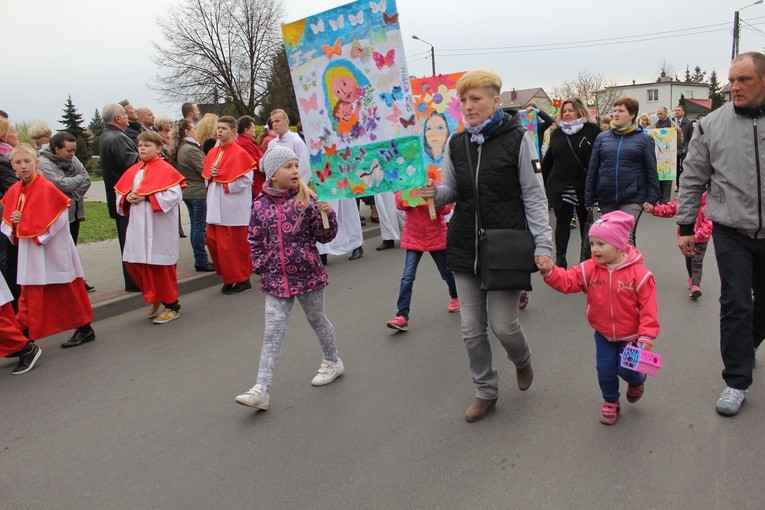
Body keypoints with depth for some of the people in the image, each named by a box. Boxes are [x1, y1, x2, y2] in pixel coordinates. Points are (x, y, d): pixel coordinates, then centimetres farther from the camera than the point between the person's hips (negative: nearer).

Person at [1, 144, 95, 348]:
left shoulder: (46, 188, -14)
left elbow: (59, 217, -18)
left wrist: (24, 222, -13)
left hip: (53, 251, -6)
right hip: (29, 253, 6)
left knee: (67, 291, 4)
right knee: (30, 295, 11)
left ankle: (84, 329, 17)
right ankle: (24, 336, 20)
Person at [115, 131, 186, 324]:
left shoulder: (165, 170, -8)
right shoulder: (133, 170, 12)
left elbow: (174, 195, -18)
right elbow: (120, 193, 17)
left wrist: (146, 197, -19)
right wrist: (128, 198, -6)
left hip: (159, 227, -7)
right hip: (137, 226, 7)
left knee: (160, 266, 0)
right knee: (134, 263, 8)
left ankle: (172, 306, 15)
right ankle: (154, 298, 29)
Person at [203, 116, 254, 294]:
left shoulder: (240, 154, -10)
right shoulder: (213, 152, 11)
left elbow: (245, 181, -15)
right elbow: (206, 175, 19)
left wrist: (223, 183, -11)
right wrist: (211, 175, -4)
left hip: (233, 207, -7)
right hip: (215, 206, 7)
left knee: (234, 244, -2)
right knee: (213, 240, 9)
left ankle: (242, 279, 12)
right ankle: (228, 276, 23)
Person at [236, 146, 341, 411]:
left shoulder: (307, 200, -7)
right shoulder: (260, 204, -1)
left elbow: (324, 237, -5)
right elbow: (254, 240, 10)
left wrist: (326, 214, -21)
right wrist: (261, 268, 1)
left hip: (307, 274, -1)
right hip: (276, 279, 2)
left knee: (317, 320, 17)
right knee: (272, 333, 1)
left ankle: (333, 362, 42)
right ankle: (262, 389, 3)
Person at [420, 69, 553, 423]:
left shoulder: (516, 139, -6)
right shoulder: (456, 143, 7)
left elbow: (534, 196, -5)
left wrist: (542, 243, -11)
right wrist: (435, 192, -11)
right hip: (465, 245, 4)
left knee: (503, 324, -1)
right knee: (472, 329, 8)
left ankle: (522, 360, 35)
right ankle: (485, 391, 28)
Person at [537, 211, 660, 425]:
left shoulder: (638, 273, -20)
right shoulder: (590, 269, -11)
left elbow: (648, 307, -18)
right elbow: (567, 281, -16)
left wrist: (646, 337, -20)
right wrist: (549, 271, -35)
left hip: (631, 334, -3)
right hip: (603, 333, 3)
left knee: (626, 369, -3)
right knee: (605, 370, 4)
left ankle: (637, 381, 35)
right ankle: (610, 402, 31)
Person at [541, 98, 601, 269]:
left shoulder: (592, 130, -2)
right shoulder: (557, 133, 9)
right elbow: (548, 160, 12)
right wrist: (543, 183, 9)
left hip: (584, 187, -2)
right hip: (560, 187, 2)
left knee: (585, 222, 12)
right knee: (562, 222, 6)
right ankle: (560, 259, 14)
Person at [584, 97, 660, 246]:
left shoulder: (644, 139, 4)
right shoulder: (602, 138, 9)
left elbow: (651, 171, 3)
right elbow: (592, 170, 8)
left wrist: (652, 199, -4)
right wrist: (589, 200, 6)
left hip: (632, 199, -3)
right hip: (606, 199, 3)